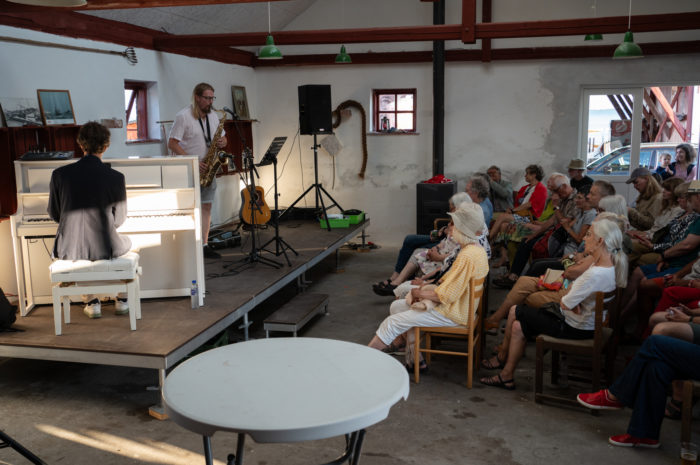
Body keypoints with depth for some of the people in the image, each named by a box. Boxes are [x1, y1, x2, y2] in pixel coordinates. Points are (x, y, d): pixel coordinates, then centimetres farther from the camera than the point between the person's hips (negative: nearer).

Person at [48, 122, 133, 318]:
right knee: (126, 243, 34)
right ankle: (122, 300, 35)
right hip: (104, 249, -1)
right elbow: (119, 219, 0)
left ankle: (91, 302, 33)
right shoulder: (116, 177, -10)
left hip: (69, 250, 1)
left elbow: (54, 214, 6)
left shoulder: (60, 174, -6)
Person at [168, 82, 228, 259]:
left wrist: (222, 142, -6)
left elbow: (222, 137, 20)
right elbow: (172, 144, -13)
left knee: (206, 206, 6)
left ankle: (204, 245, 11)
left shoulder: (213, 116, 11)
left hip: (208, 170, 7)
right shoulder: (183, 116, -10)